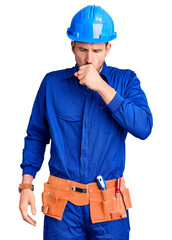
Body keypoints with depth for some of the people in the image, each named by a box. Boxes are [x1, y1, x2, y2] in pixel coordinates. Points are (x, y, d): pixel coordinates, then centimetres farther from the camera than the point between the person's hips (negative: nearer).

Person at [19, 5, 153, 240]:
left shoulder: (125, 81, 2)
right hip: (63, 206, 1)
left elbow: (143, 128, -14)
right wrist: (26, 186, 4)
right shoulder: (52, 83, 5)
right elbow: (36, 136, 12)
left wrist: (102, 87, -16)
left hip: (109, 206, 0)